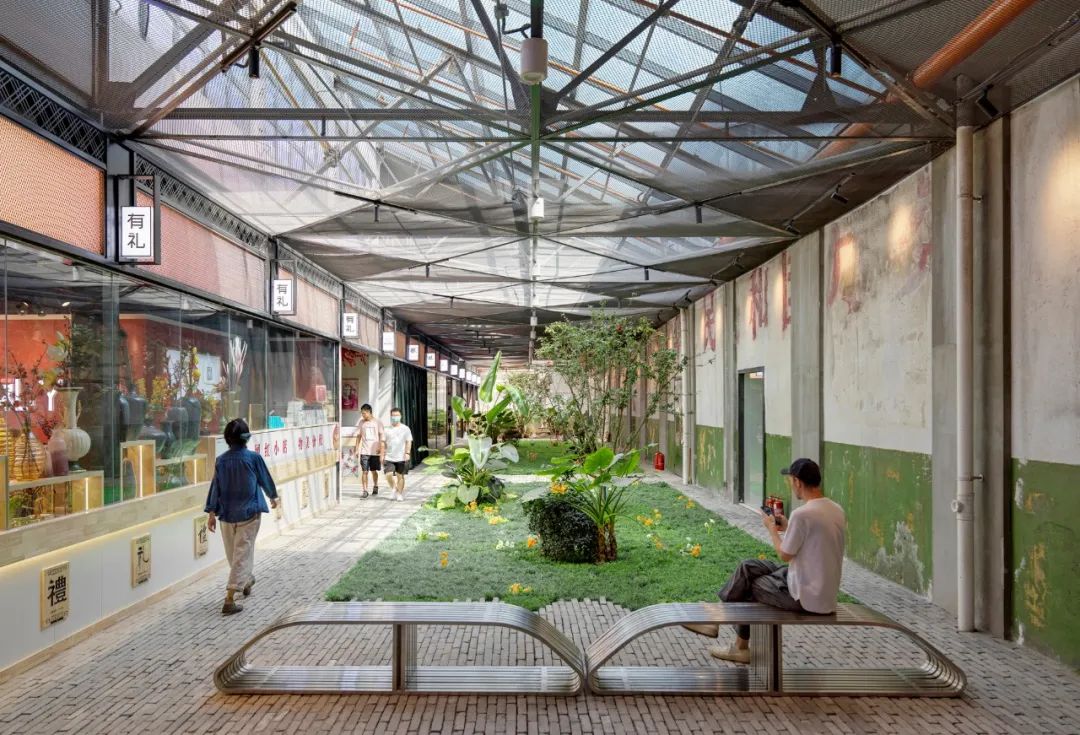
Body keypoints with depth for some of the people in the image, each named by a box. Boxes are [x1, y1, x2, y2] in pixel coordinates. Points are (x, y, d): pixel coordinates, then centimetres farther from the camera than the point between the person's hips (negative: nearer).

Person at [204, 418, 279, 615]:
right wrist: (273, 496, 22)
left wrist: (212, 513, 6)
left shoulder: (221, 460, -2)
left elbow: (215, 487, 1)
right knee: (242, 553, -3)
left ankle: (247, 580, 43)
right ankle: (229, 599, -8)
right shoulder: (253, 458, -10)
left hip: (227, 514, 4)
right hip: (249, 513, -4)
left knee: (233, 553, 21)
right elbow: (265, 479, 4)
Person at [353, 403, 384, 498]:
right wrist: (357, 449, 6)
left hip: (375, 451, -1)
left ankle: (375, 486, 33)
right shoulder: (361, 422, 6)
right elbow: (358, 436, 11)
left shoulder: (377, 422, -2)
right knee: (364, 471, -7)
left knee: (373, 471, 11)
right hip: (364, 451, 1)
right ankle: (364, 490, -6)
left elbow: (381, 435, -1)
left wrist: (380, 447, -10)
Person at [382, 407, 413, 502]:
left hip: (401, 458, -1)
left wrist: (407, 453, -12)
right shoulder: (387, 429, 7)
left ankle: (400, 494, 16)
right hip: (389, 457, 1)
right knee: (389, 475, -8)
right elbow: (384, 444, 10)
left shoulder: (405, 429, 2)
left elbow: (409, 442, 0)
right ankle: (395, 489, 16)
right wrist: (382, 455, 6)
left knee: (400, 476, 3)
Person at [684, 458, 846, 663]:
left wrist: (772, 529, 2)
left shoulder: (802, 514, -24)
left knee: (748, 585, 16)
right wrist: (787, 528, 12)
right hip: (825, 593, 8)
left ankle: (741, 648, 33)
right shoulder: (836, 510, 3)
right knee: (748, 567, 14)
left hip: (806, 598, -8)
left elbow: (785, 554, -14)